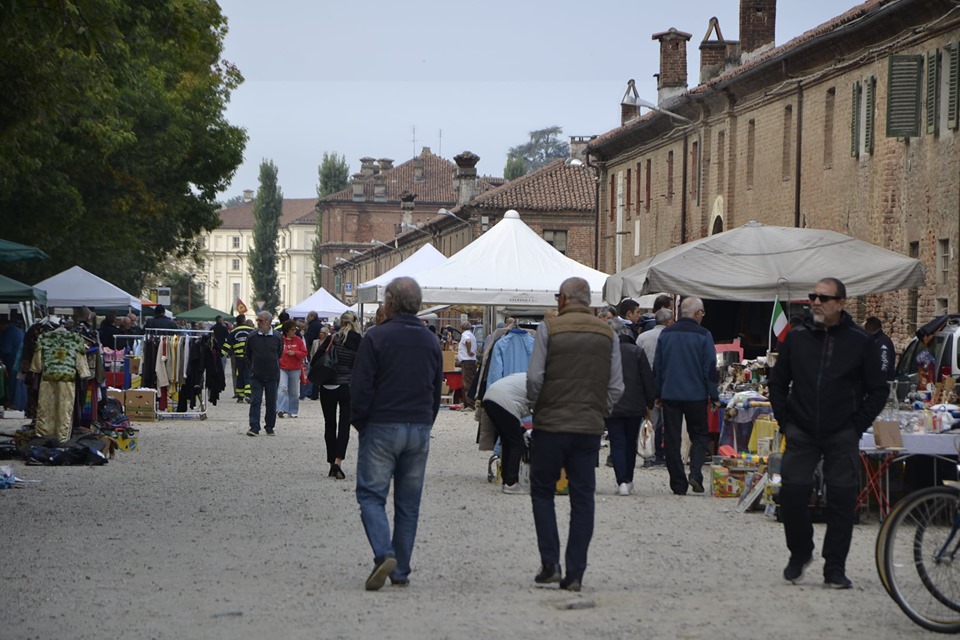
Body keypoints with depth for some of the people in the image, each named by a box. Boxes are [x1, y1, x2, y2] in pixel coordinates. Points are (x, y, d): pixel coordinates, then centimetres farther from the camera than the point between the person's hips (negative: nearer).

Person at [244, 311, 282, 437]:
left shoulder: (277, 338, -2)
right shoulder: (252, 337, -2)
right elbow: (246, 354, 10)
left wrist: (274, 367, 12)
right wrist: (252, 367, 8)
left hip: (272, 376, 0)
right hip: (256, 376, 0)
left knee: (271, 402, 7)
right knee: (255, 401, -6)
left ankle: (270, 427, 18)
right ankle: (254, 427, -6)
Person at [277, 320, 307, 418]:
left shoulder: (298, 340, 5)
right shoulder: (279, 339, -2)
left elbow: (304, 353, 4)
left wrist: (295, 353, -13)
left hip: (295, 369, 3)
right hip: (282, 368, -3)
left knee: (294, 391, 7)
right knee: (282, 388, -18)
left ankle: (292, 411, 18)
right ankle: (281, 409, -24)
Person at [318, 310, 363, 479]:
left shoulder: (332, 339, -5)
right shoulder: (361, 343, -5)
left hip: (328, 388, 0)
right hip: (349, 388, 0)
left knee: (330, 424, 12)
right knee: (344, 425, 2)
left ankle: (332, 462, 15)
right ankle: (338, 461, -15)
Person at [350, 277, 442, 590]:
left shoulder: (376, 337, -9)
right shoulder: (430, 341, 10)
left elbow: (361, 388, -11)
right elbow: (437, 389, 14)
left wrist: (359, 423, 3)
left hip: (382, 427, -5)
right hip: (420, 430, 5)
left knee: (371, 494, -1)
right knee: (409, 502, 9)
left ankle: (384, 555, -21)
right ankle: (401, 571, 10)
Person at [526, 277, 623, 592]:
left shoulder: (548, 329, -5)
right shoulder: (607, 334, 6)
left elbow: (534, 377, -10)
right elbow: (616, 386, 3)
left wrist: (537, 407, 8)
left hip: (551, 424, -3)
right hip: (590, 427, 3)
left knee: (542, 491, 11)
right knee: (582, 498, 6)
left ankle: (550, 563, 1)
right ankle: (575, 573, 4)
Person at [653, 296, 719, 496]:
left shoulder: (665, 333, 5)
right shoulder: (703, 335, -7)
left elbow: (657, 366, 8)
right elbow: (710, 368, -6)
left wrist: (658, 394, 16)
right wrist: (714, 396, 1)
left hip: (670, 395, 3)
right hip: (696, 395, -2)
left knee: (672, 440, 6)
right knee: (699, 435, 11)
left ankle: (678, 484, 5)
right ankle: (695, 473, -10)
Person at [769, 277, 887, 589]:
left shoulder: (861, 342, 0)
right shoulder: (797, 338, 7)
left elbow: (878, 391, 4)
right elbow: (777, 383, 16)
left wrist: (857, 426, -3)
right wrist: (785, 420, 6)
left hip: (842, 437, -2)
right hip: (801, 434, 2)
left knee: (842, 499, -2)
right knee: (792, 493, -5)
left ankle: (835, 568, 6)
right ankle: (799, 553, 18)